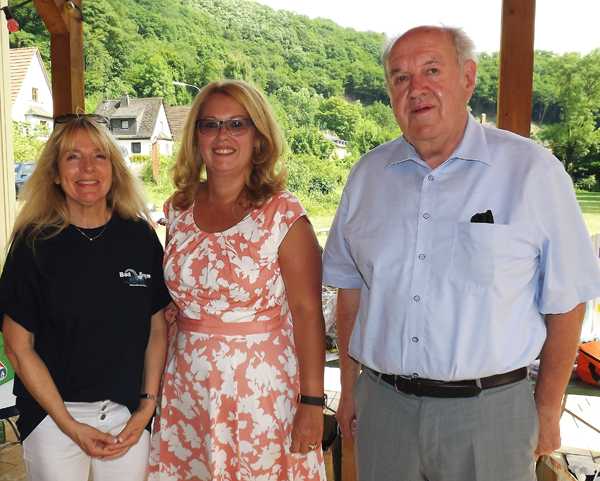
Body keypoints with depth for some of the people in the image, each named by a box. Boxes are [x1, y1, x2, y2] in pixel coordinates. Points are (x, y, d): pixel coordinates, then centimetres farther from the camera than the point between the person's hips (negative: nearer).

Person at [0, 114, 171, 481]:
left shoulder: (140, 236, -4)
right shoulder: (34, 243, -10)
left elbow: (157, 328, 3)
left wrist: (148, 406, -3)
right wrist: (71, 426, -11)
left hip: (129, 413, 2)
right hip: (53, 414, -2)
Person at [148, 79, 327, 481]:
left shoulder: (284, 216, -12)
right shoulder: (179, 210, 2)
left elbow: (307, 313, -12)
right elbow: (170, 300, 11)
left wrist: (312, 403, -14)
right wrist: (154, 389, 9)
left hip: (262, 391, -4)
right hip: (187, 391, 4)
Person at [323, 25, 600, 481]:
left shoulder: (532, 170, -8)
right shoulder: (368, 174, 3)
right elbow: (351, 289, 9)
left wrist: (548, 410, -2)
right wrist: (349, 389, 9)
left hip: (489, 413, -2)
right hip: (381, 405, 3)